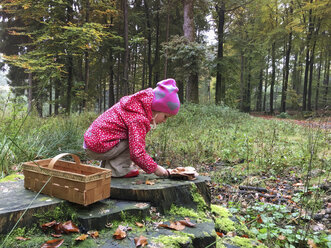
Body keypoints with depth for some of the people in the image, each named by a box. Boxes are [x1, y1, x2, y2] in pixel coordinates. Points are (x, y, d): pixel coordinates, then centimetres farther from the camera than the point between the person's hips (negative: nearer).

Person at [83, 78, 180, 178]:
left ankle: (106, 165, 16)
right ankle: (118, 168, -8)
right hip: (99, 148, -10)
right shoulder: (138, 119, -21)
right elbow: (137, 153, -25)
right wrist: (155, 168, -12)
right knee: (134, 138, -13)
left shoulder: (137, 104, 9)